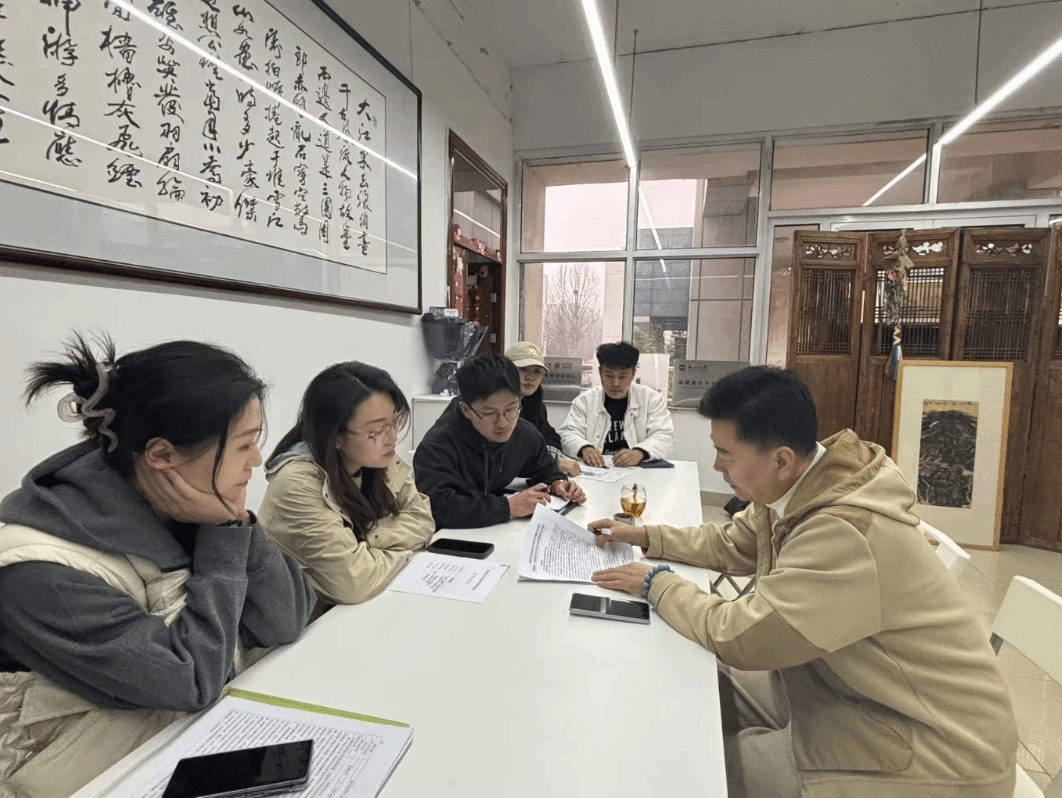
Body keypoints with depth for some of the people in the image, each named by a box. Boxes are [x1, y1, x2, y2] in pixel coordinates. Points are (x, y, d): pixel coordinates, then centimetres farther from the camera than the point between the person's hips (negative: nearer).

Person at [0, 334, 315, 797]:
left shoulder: (199, 508, -9)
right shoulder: (39, 572, -24)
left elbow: (285, 623, -9)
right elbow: (192, 680, -21)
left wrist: (236, 525, -20)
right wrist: (224, 535, -21)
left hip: (212, 726, 5)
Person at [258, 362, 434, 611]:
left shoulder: (380, 461, -7)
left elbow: (421, 520, -5)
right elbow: (353, 581, -28)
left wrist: (365, 542, -18)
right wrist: (402, 550, -12)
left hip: (374, 601, 5)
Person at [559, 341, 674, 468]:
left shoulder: (651, 399, 6)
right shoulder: (585, 400, 7)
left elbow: (665, 436, -3)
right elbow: (569, 434, 0)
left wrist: (639, 453, -24)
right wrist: (584, 449, -24)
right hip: (594, 470, -1)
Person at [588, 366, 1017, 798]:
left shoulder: (846, 532, -35)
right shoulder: (791, 487, -6)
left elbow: (735, 637, -28)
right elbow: (730, 546, 11)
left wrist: (657, 584, -14)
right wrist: (645, 536, 5)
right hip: (852, 687, 8)